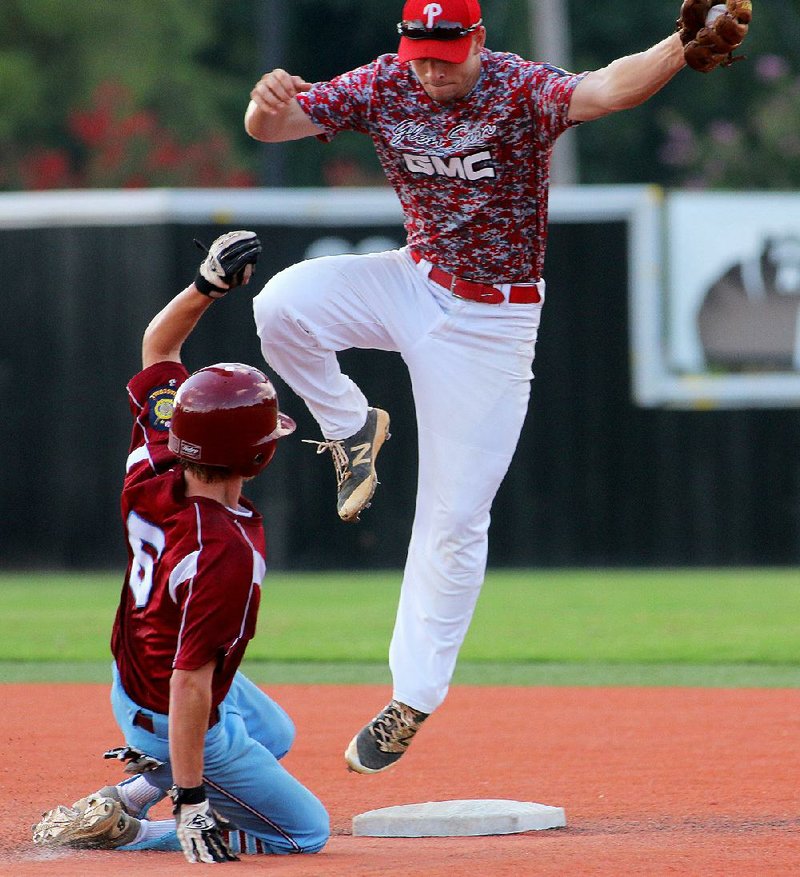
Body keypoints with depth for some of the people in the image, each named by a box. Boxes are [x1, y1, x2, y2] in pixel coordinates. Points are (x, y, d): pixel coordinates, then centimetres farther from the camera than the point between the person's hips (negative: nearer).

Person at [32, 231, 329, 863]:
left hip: (132, 681, 9)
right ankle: (124, 831, -1)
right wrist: (190, 801, -32)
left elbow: (158, 347, -1)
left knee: (274, 735, 34)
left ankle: (132, 794, 17)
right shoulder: (228, 554, -38)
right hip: (179, 722, -9)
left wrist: (209, 284, -10)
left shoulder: (153, 472, -17)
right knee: (307, 831, 9)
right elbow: (190, 682, -36)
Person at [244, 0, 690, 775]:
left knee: (454, 521, -3)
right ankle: (353, 430, 4)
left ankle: (413, 698, 9)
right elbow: (270, 126, -13)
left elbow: (608, 89, -41)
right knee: (282, 304, -25)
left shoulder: (520, 92, -22)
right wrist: (266, 102, -38)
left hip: (492, 323, -4)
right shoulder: (382, 87, -9)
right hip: (415, 284, 4)